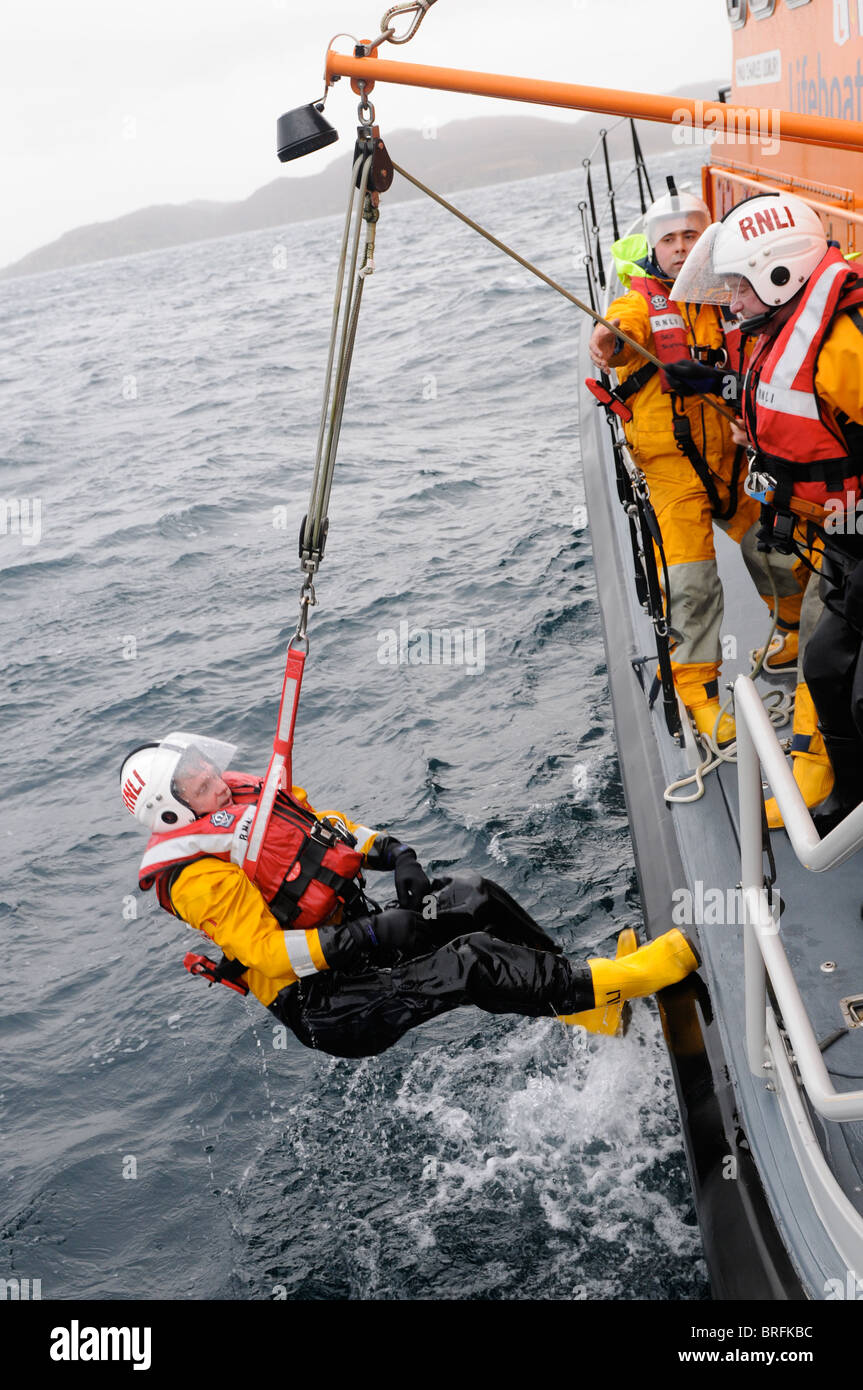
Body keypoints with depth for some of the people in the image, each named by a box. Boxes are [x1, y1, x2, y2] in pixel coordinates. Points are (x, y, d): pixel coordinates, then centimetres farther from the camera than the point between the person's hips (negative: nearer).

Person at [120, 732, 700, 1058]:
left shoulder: (247, 793, 8)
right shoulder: (200, 877, -18)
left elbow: (330, 827, 16)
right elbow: (270, 954, -22)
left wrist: (394, 853, -2)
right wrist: (370, 935, -27)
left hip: (356, 938, 8)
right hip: (328, 1008, -8)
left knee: (473, 894, -10)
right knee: (469, 962, -27)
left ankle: (582, 1008, -3)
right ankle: (602, 985, -17)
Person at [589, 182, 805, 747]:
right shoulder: (641, 299, -1)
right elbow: (626, 328, -26)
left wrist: (714, 378, -10)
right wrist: (611, 342, -49)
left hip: (735, 452, 3)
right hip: (674, 463, -3)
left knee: (774, 552, 12)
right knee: (692, 578, -9)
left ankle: (800, 625, 42)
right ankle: (697, 687, 6)